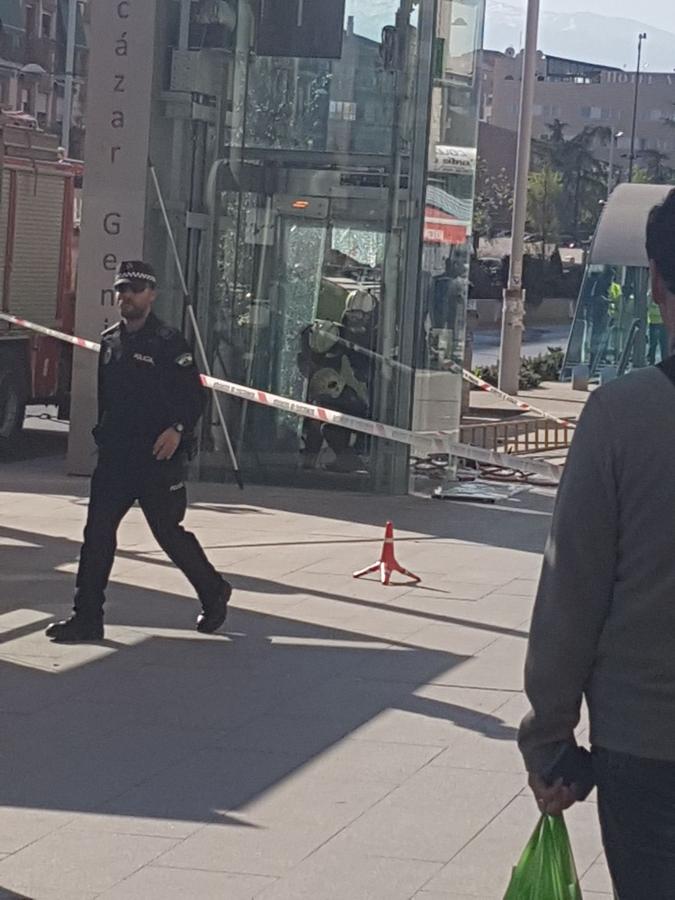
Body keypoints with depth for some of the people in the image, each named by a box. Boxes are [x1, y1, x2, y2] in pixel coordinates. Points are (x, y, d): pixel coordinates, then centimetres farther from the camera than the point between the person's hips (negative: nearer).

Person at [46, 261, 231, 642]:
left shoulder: (169, 342, -8)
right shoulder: (109, 342, 12)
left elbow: (196, 396, -11)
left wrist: (178, 429, -25)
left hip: (158, 457, -6)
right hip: (116, 456, 6)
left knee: (169, 531, 0)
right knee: (97, 531, 0)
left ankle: (214, 592, 24)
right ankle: (87, 617, 3)